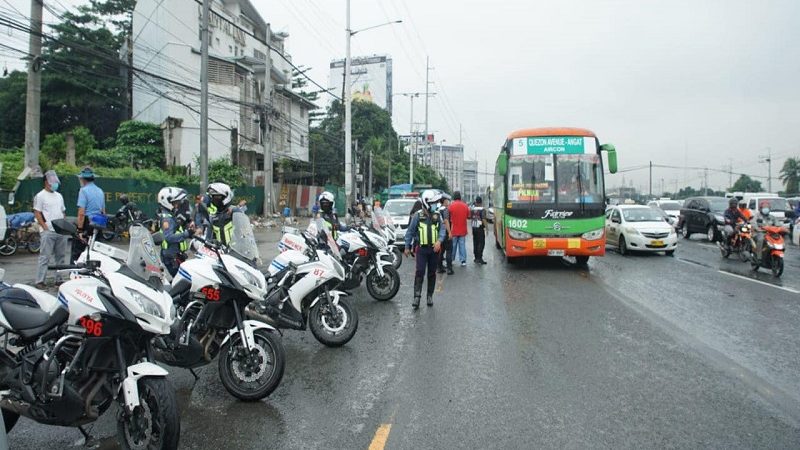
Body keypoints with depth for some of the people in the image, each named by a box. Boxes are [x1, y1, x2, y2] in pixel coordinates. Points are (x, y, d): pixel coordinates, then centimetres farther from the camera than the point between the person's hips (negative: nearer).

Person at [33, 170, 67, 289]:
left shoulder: (59, 196, 18)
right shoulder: (40, 196, -3)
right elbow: (37, 213, -7)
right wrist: (46, 228, -14)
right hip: (47, 232, -7)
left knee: (60, 256, 10)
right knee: (45, 257, -7)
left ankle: (59, 279, 18)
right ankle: (40, 281, -3)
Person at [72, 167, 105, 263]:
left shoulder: (84, 190, -10)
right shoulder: (100, 191, 13)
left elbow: (81, 213, -17)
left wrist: (80, 230, -16)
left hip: (87, 224, -7)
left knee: (76, 252, -3)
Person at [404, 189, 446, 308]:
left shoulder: (437, 216, 3)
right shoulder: (418, 216, -4)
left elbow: (442, 229, -1)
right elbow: (410, 232, 3)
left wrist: (439, 241, -21)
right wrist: (407, 247, 4)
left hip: (434, 249, 3)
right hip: (421, 248, -3)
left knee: (432, 273, 10)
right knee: (420, 272, -11)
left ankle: (430, 296, 21)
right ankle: (417, 296, -10)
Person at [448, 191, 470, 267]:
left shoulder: (451, 206, -11)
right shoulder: (465, 206, -1)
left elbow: (448, 217, -6)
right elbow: (468, 216, 8)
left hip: (454, 230, -2)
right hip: (463, 230, 2)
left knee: (453, 245, 8)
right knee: (462, 245, 7)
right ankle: (463, 261, 5)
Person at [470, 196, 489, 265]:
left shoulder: (472, 210, 5)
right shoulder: (482, 210, -12)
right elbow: (483, 220, -17)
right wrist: (487, 228, -11)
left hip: (474, 228, 6)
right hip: (480, 228, -6)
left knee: (475, 243, 11)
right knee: (481, 243, -3)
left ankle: (476, 258, 15)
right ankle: (479, 258, -9)